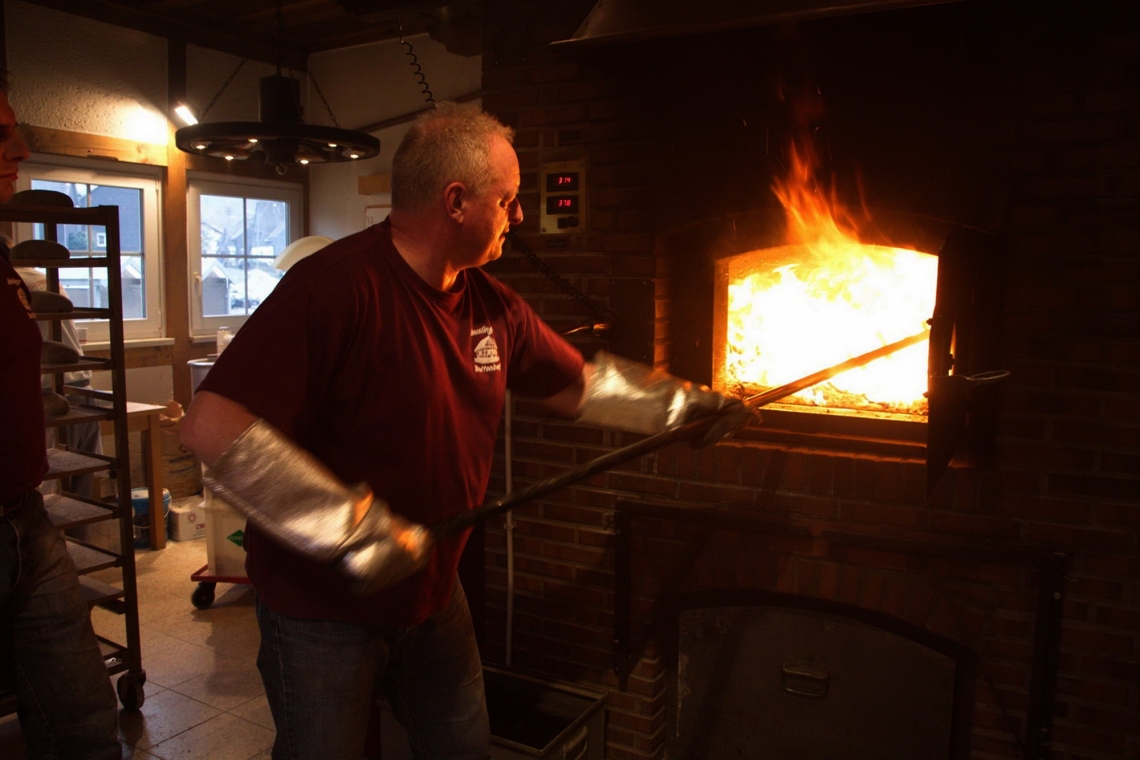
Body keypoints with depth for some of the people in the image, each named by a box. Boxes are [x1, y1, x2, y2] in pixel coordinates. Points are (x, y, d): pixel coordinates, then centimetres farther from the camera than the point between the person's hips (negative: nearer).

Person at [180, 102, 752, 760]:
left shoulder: (490, 304, -1)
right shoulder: (336, 288, -27)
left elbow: (581, 385, 12)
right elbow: (213, 427, -33)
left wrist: (685, 403, 10)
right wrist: (351, 528, -33)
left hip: (432, 594, 7)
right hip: (322, 608, -7)